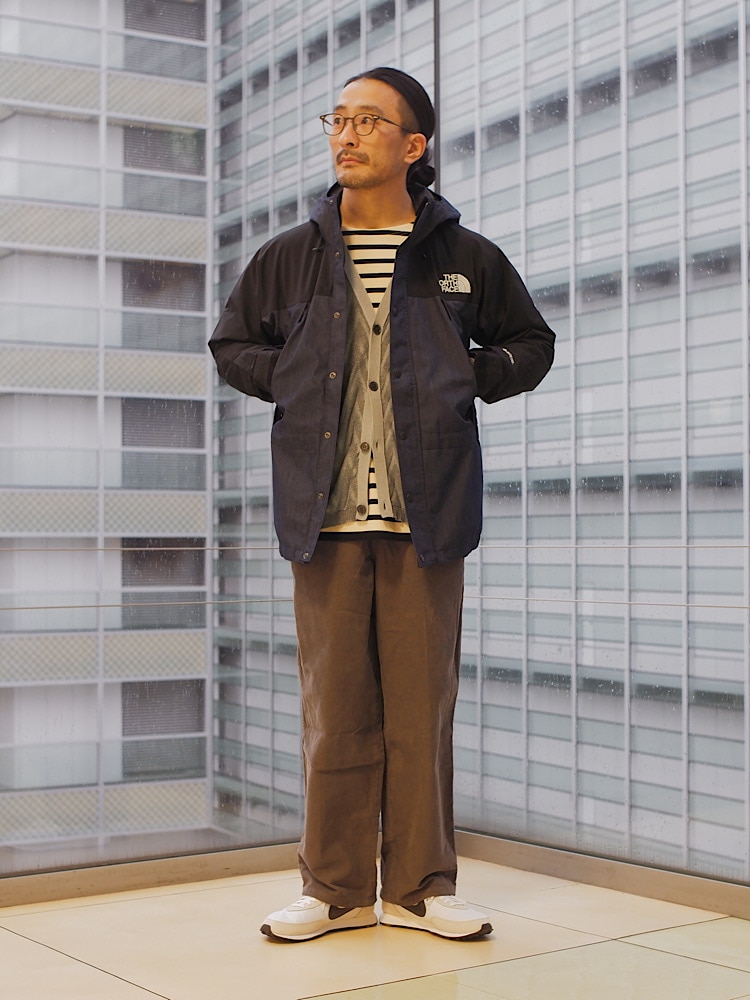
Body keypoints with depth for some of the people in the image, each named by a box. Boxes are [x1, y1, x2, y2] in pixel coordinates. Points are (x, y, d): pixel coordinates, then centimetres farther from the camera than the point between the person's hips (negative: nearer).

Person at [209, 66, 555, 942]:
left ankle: (418, 886, 14)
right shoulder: (289, 258, 10)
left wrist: (466, 383, 4)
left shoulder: (466, 258, 8)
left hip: (426, 515, -1)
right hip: (327, 513, 1)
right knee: (335, 708, 4)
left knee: (422, 706, 3)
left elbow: (530, 345, 19)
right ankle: (336, 889, 15)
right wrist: (292, 385, 7)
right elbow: (232, 344, 22)